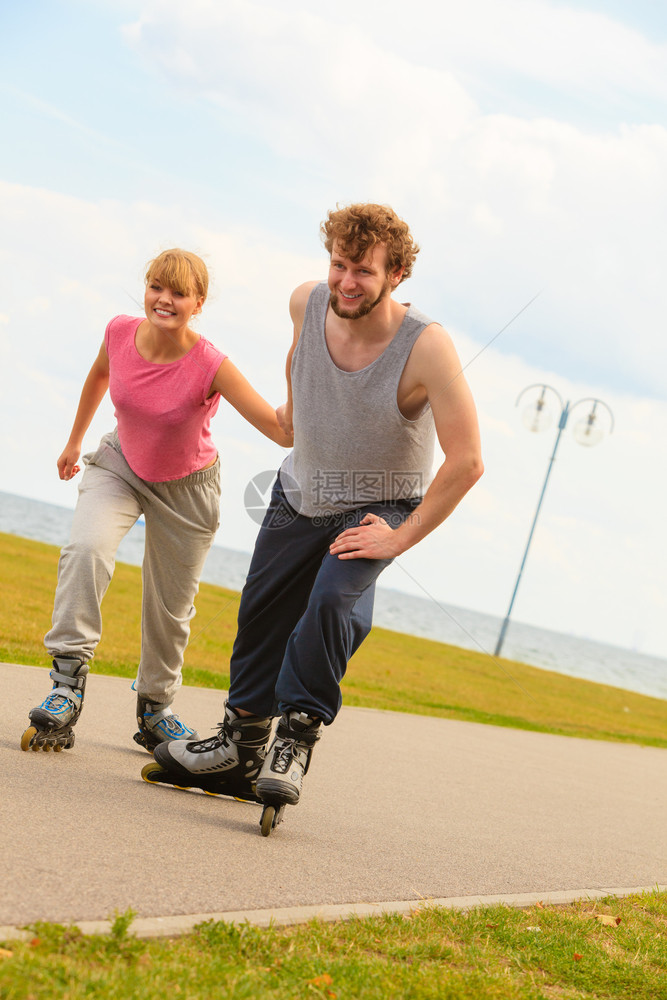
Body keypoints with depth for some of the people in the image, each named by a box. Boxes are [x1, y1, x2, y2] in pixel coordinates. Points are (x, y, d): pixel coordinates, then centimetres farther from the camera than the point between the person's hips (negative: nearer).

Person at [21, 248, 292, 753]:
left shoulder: (211, 366, -31)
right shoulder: (121, 332, -20)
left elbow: (284, 432, -34)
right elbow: (99, 375, 6)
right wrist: (75, 441, 16)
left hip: (187, 486, -1)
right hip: (120, 466, 2)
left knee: (172, 607, 9)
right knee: (87, 548, -28)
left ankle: (155, 709, 33)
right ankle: (68, 682, -22)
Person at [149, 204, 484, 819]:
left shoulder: (427, 346, -31)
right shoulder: (308, 303, -17)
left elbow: (466, 462, -27)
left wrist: (401, 538, -23)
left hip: (380, 507, -5)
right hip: (301, 492, 5)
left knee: (331, 602, -29)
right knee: (263, 613, 12)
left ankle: (295, 744, -14)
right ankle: (240, 749, 29)